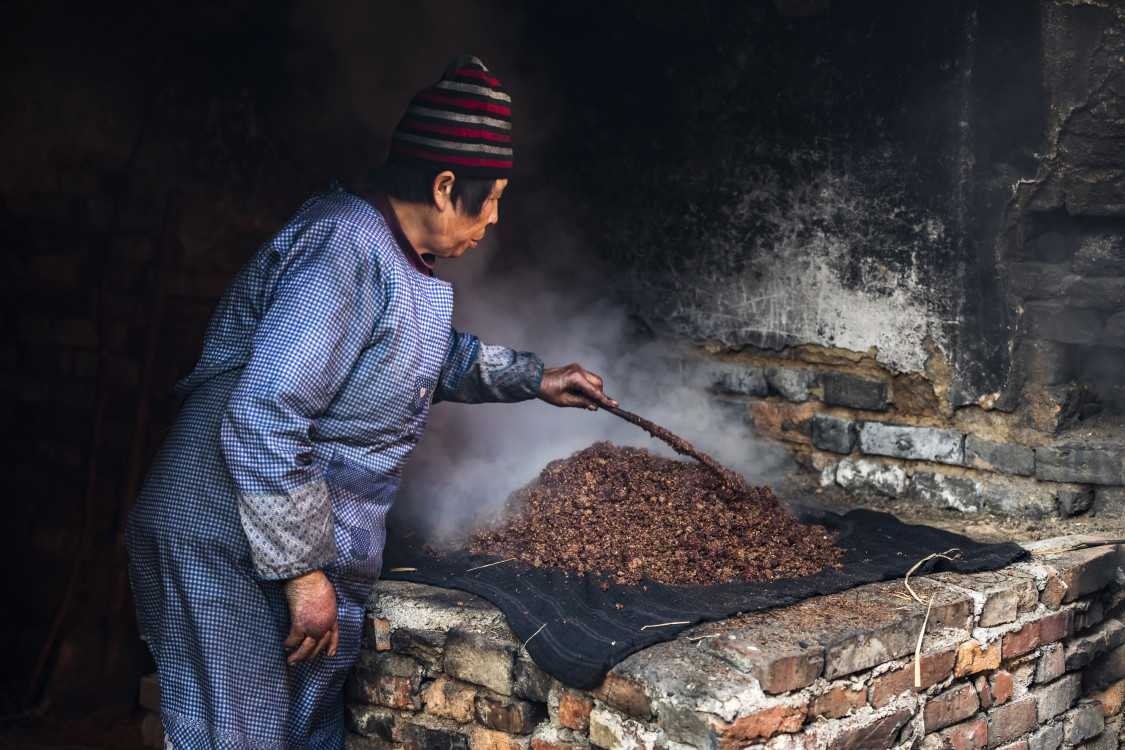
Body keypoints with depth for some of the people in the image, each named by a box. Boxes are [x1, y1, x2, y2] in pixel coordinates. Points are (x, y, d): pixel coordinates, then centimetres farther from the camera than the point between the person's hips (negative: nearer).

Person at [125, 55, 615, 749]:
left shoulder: (402, 261, 9)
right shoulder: (347, 250, -23)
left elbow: (440, 355, 31)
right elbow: (260, 424, -29)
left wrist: (535, 379, 24)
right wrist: (302, 574, -24)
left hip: (316, 550, 10)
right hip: (238, 555, -10)